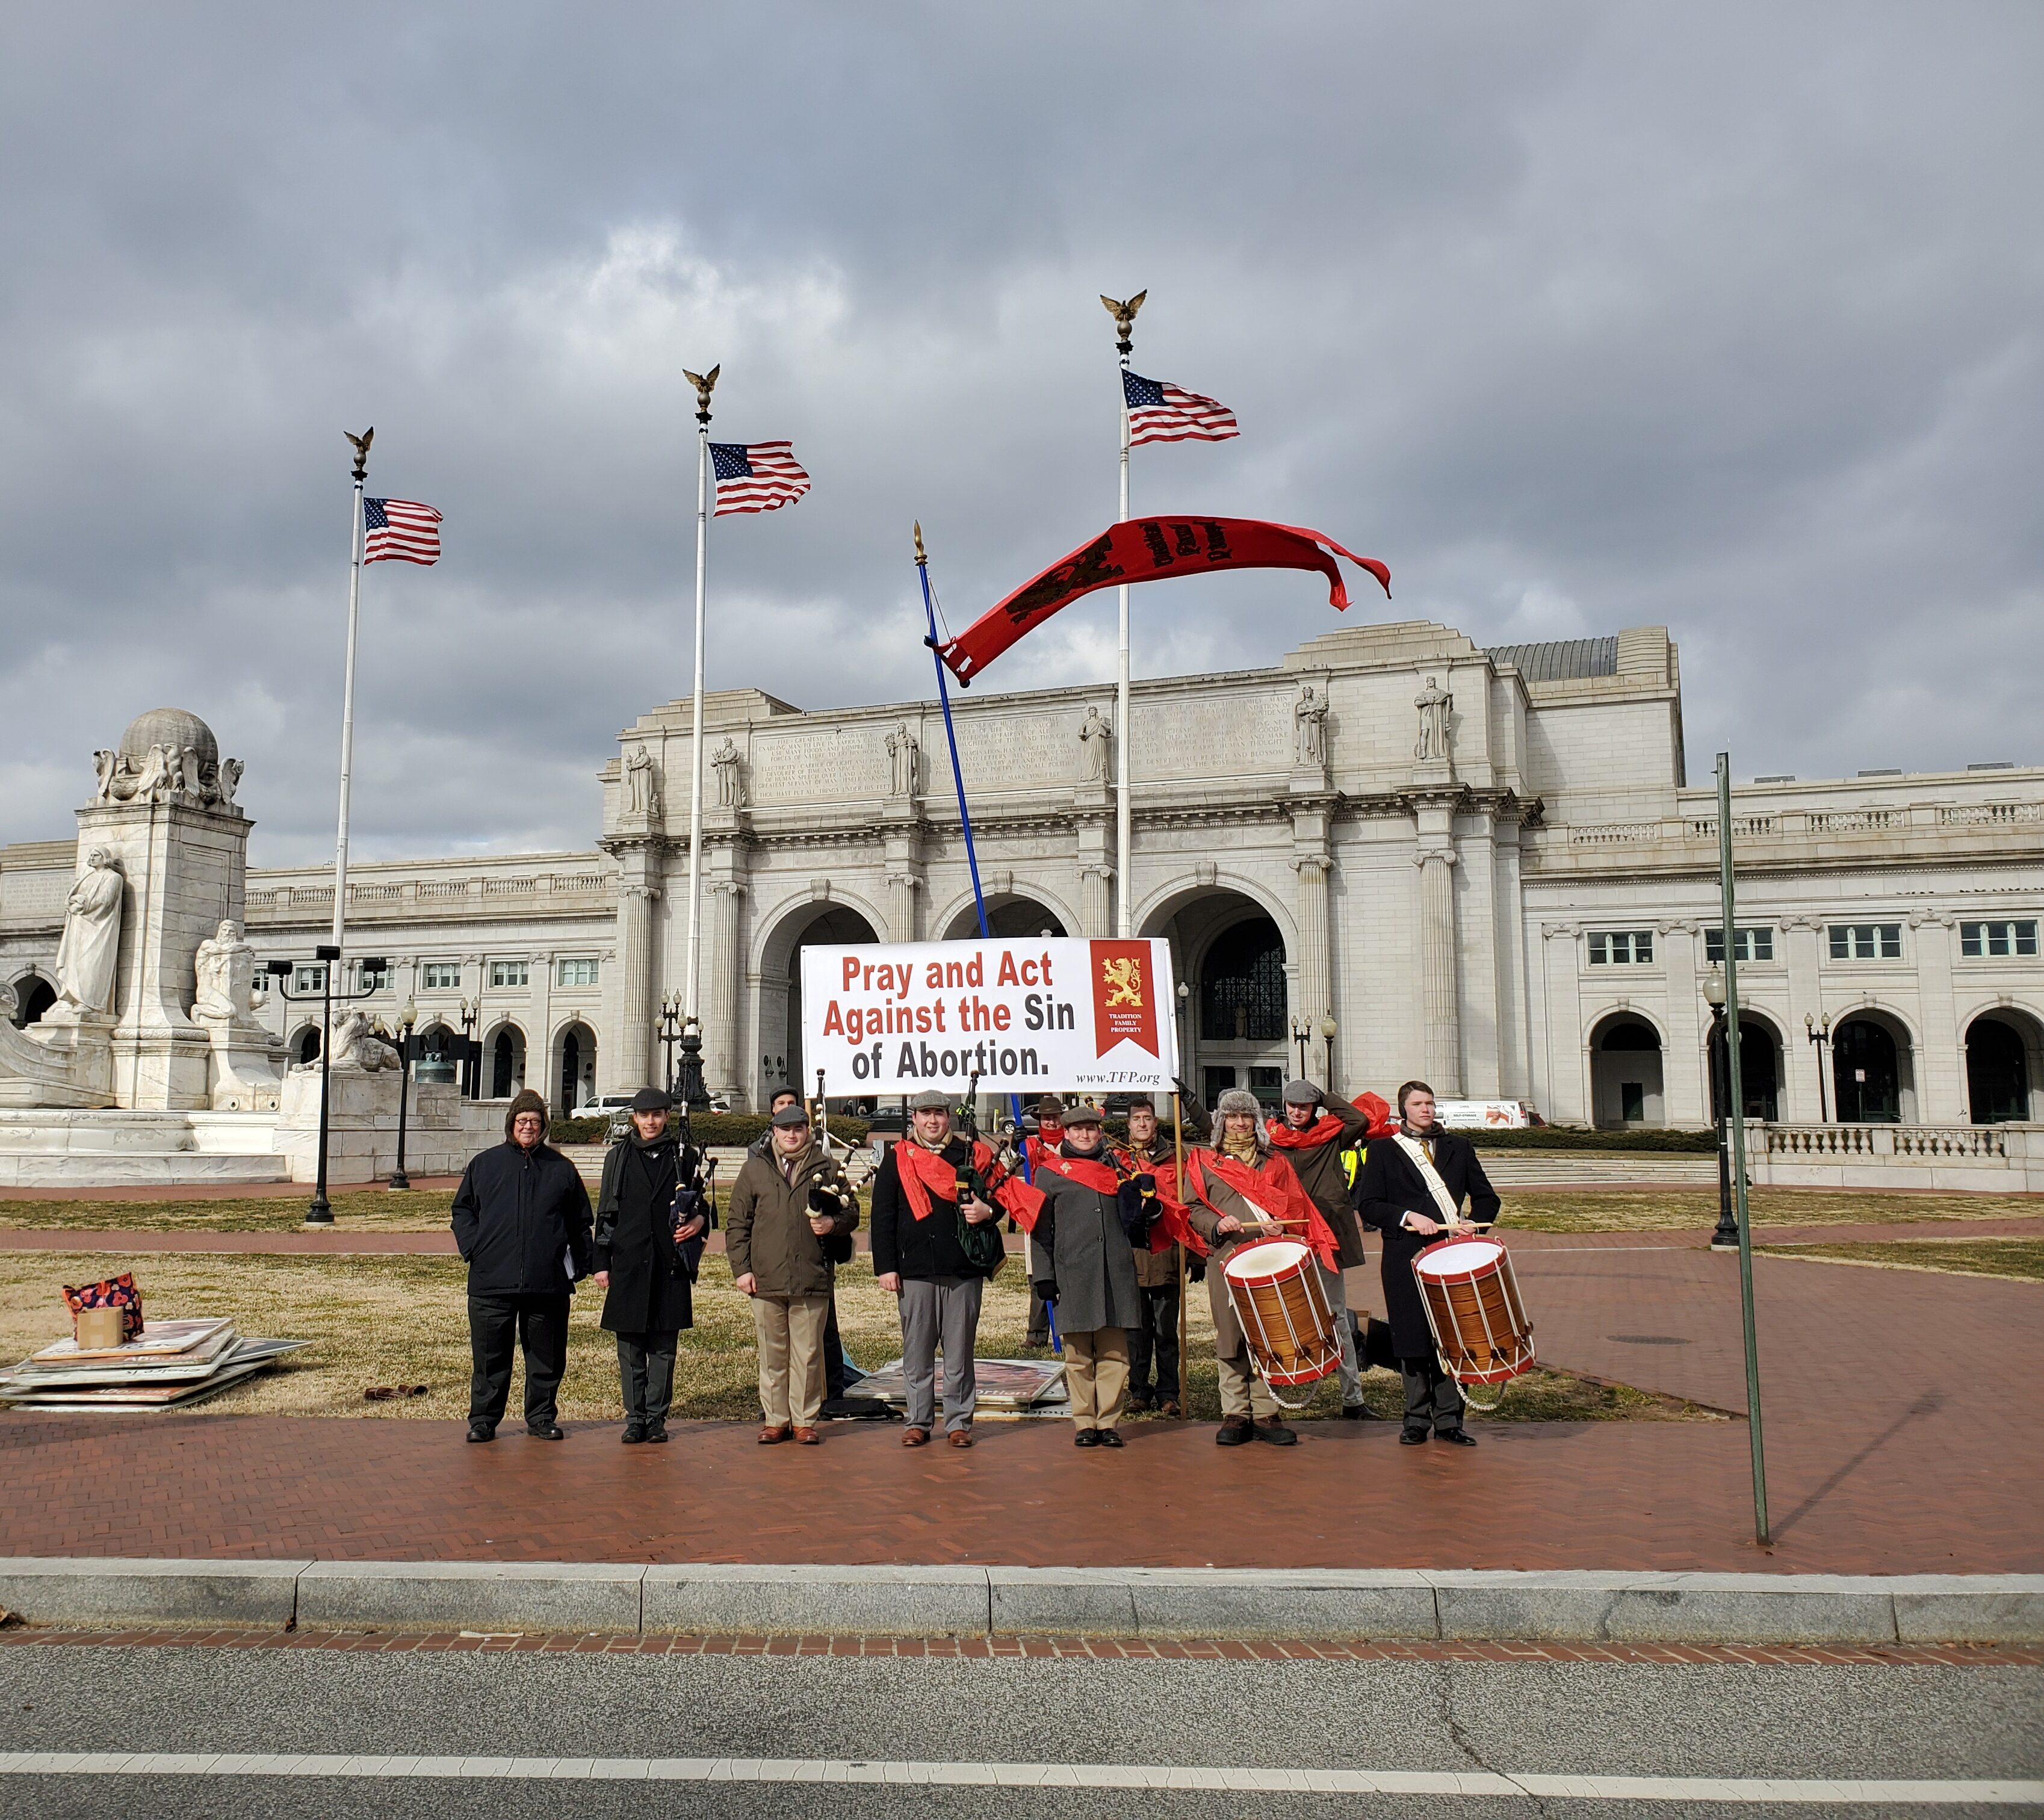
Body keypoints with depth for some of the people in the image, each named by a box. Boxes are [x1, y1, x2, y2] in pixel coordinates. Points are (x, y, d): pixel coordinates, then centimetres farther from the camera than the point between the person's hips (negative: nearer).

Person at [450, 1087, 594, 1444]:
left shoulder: (561, 1169, 11)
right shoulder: (484, 1164, 10)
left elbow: (580, 1223, 16)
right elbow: (462, 1210, 14)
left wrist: (579, 1264, 7)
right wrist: (472, 1248, -1)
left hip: (548, 1281, 1)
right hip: (492, 1280, -1)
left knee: (547, 1355, 7)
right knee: (490, 1356, 3)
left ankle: (541, 1417, 20)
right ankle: (483, 1419, 15)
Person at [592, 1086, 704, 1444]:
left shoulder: (683, 1156, 8)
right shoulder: (618, 1157, 9)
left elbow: (700, 1207, 16)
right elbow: (604, 1214, 9)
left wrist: (697, 1221, -8)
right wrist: (601, 1264, 3)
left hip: (669, 1266, 0)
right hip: (628, 1264, 0)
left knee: (663, 1347, 4)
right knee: (630, 1348, 3)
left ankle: (657, 1418, 11)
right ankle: (635, 1418, 11)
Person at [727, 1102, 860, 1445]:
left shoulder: (827, 1169, 8)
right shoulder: (754, 1169, 9)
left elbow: (851, 1210, 14)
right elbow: (737, 1223, 9)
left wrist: (834, 1223, -8)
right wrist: (741, 1269, 1)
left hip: (812, 1278, 0)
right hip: (765, 1280, 1)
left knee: (808, 1354, 3)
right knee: (772, 1354, 7)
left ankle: (804, 1420, 12)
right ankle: (775, 1420, 16)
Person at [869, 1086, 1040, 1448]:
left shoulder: (971, 1156, 8)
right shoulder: (897, 1160, 7)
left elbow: (1000, 1196, 14)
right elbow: (883, 1217, 5)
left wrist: (987, 1211, -10)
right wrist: (885, 1266, -2)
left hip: (963, 1271, 0)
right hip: (915, 1271, 0)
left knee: (960, 1353, 5)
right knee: (916, 1353, 6)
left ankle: (959, 1422, 14)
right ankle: (919, 1422, 16)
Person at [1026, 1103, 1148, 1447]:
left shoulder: (1116, 1167, 17)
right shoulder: (1049, 1172, 8)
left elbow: (1132, 1217, 24)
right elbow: (1040, 1228, 5)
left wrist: (1146, 1204, 0)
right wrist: (1043, 1276, -2)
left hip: (1116, 1271, 2)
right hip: (1072, 1274, -2)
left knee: (1114, 1351, 2)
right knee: (1078, 1354, 2)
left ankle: (1109, 1422, 8)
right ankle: (1084, 1423, 9)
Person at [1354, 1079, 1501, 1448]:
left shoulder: (1458, 1148, 15)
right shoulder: (1384, 1151, 7)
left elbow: (1486, 1198, 16)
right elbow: (1368, 1205, 1)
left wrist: (1471, 1223, -4)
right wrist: (1408, 1217, -13)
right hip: (1406, 1260, -2)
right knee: (1414, 1342, 1)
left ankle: (1448, 1421, 8)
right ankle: (1417, 1420, 11)